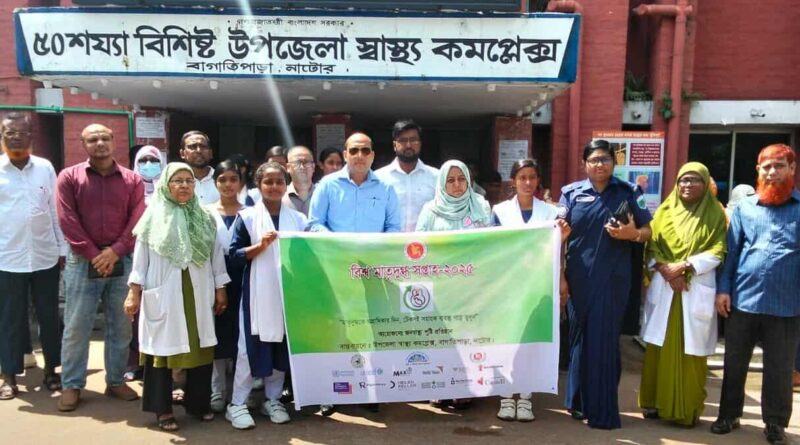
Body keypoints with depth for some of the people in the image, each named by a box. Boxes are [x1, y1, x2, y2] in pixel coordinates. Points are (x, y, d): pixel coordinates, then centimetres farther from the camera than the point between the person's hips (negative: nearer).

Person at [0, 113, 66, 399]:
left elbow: (56, 210, 6)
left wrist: (63, 249, 6)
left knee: (49, 316, 10)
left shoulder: (45, 167, 3)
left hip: (46, 256, 2)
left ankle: (51, 369, 24)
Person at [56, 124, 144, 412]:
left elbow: (137, 220, -1)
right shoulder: (69, 177, 2)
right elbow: (67, 220, -6)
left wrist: (115, 251, -12)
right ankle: (71, 385, 16)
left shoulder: (132, 180, 6)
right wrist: (93, 254, -12)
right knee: (76, 327, 3)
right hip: (82, 261, -1)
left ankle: (115, 381, 22)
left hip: (122, 262, 2)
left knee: (121, 327, 9)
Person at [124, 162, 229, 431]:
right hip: (163, 293, -3)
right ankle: (163, 409, 16)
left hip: (198, 293, 3)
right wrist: (134, 292, -4)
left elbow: (216, 255, 9)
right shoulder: (154, 217, -1)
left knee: (200, 346, 8)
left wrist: (220, 289, 8)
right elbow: (141, 256, 0)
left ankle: (198, 402, 24)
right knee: (163, 346, 4)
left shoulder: (205, 217, 6)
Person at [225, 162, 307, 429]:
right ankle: (237, 404, 10)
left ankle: (273, 400, 23)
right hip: (257, 292, -3)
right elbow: (234, 253, -5)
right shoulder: (247, 217, 0)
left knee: (283, 346, 9)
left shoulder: (298, 219, 11)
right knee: (251, 346, -2)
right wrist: (261, 245, -18)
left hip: (289, 292, 4)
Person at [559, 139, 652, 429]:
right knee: (580, 337, 9)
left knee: (605, 340, 1)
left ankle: (603, 410, 10)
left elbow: (648, 231, 6)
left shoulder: (628, 192, 4)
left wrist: (633, 234, -15)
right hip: (579, 279, 1)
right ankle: (579, 402, 22)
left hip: (613, 280, -1)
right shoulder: (571, 193, 5)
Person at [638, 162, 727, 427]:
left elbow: (717, 252, -5)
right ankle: (656, 402, 14)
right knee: (660, 348, 4)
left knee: (691, 349, 0)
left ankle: (689, 409, 11)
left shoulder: (716, 214, 4)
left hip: (697, 290, -1)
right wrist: (666, 270, -12)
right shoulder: (664, 211, 10)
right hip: (664, 288, 2)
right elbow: (651, 247, 4)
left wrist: (685, 267, -16)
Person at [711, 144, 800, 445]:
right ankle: (729, 414, 26)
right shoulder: (744, 207, 6)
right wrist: (723, 289, 0)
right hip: (742, 300, 2)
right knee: (734, 364, 11)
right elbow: (731, 251, 6)